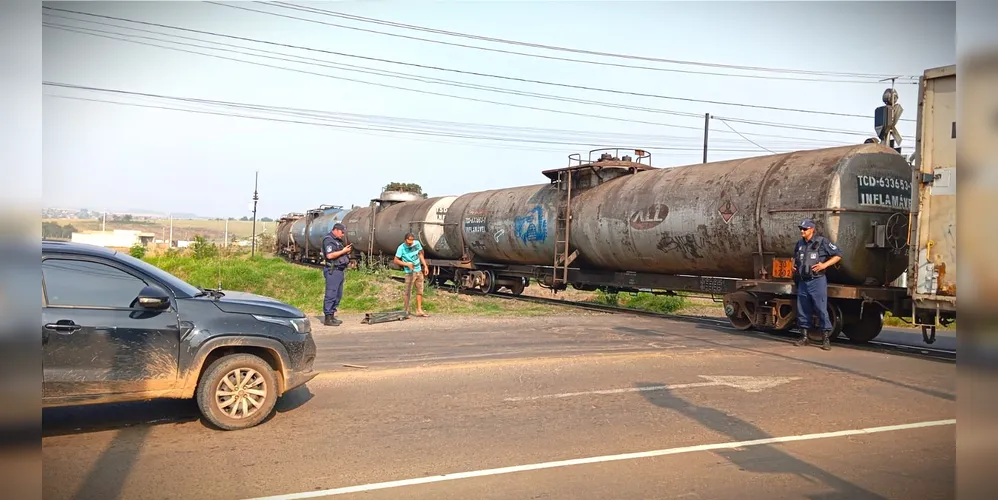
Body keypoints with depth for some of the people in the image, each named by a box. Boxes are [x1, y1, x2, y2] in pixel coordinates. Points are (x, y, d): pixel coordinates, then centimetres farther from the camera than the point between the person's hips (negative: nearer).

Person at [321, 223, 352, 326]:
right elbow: (329, 255, -22)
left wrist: (346, 251, 9)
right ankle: (327, 318, -6)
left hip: (340, 270, 10)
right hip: (332, 271, -10)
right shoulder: (328, 240, -10)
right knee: (331, 294, -8)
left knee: (338, 295, 11)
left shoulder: (338, 240, 20)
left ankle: (332, 315, 18)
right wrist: (343, 251, -16)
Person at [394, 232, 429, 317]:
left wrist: (425, 266, 9)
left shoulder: (417, 243, -2)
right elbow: (396, 260, -8)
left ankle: (419, 310, 18)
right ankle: (406, 311, 8)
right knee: (408, 293, -1)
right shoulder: (401, 248, -13)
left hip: (419, 271, 5)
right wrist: (407, 264, -18)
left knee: (420, 291, 9)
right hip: (410, 272, -5)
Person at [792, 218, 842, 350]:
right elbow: (795, 257, 32)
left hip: (817, 281, -6)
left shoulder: (822, 242, -6)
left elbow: (838, 255, -4)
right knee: (803, 310, 9)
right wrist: (794, 266, 12)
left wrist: (824, 265, -15)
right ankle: (804, 337, 17)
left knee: (821, 309, -6)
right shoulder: (799, 243, 12)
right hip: (802, 281, 6)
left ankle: (826, 339, -2)